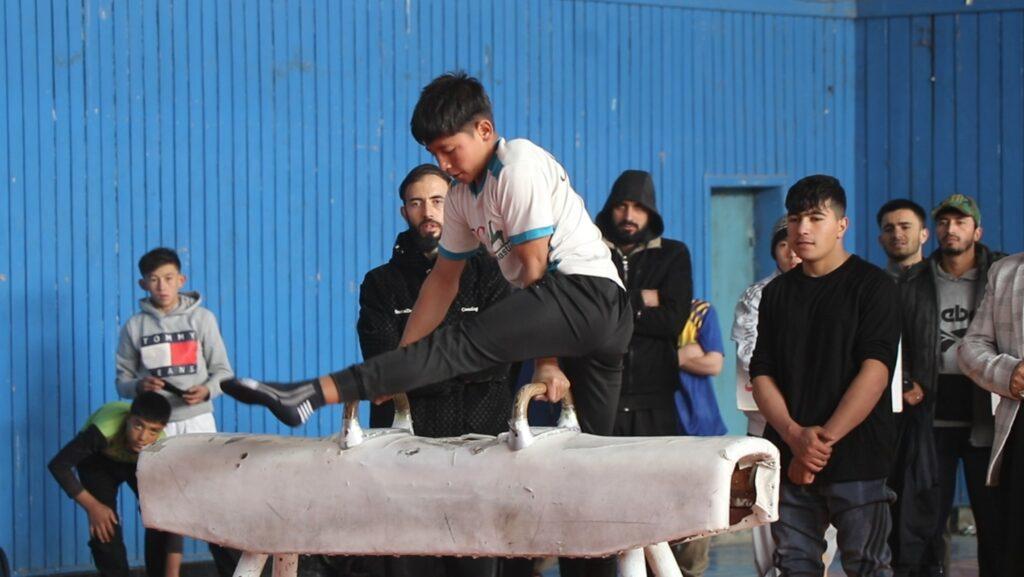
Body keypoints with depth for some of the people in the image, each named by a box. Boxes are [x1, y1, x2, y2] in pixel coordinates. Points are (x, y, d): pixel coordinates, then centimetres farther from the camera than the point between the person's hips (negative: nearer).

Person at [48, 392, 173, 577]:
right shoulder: (104, 431, -44)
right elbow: (58, 465, -35)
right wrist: (92, 506, -33)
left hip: (138, 462, 2)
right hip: (98, 459, -2)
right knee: (104, 529, -17)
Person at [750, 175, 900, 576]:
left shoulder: (872, 286, 0)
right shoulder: (777, 292, 15)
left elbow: (875, 370, -10)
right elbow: (761, 374, 9)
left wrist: (825, 438, -16)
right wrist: (794, 434, -10)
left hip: (855, 455, -5)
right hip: (789, 456, 5)